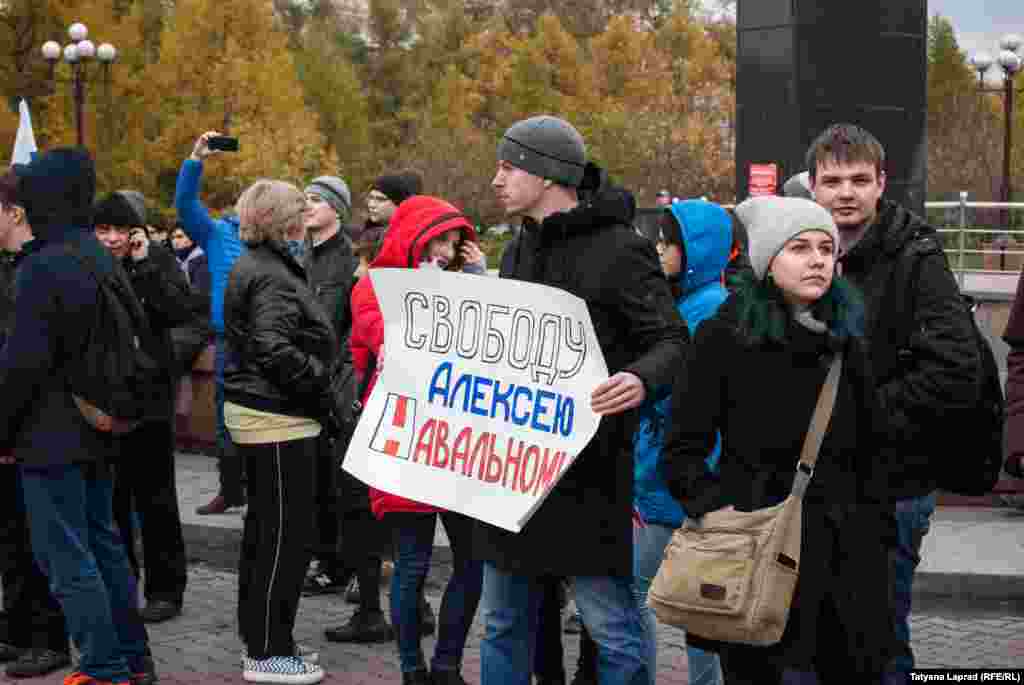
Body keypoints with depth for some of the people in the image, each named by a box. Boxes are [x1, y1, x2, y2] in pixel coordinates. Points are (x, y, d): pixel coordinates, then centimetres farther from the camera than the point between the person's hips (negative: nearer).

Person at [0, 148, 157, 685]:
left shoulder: (44, 268, -19)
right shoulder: (101, 258, 9)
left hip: (52, 436, -9)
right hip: (100, 431, 9)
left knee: (66, 558, -2)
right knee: (102, 542, 17)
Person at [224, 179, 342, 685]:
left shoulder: (251, 267, 15)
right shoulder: (273, 277, -17)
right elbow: (274, 349, -27)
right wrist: (321, 384, -16)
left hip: (255, 411, 11)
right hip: (279, 418, -11)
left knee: (263, 528, 17)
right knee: (286, 534, -5)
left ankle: (256, 638, 26)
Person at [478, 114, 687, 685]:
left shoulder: (619, 249, -10)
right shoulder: (521, 252, 15)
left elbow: (672, 339, -12)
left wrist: (640, 379, -32)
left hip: (586, 467, -8)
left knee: (612, 627, -3)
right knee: (504, 626, 14)